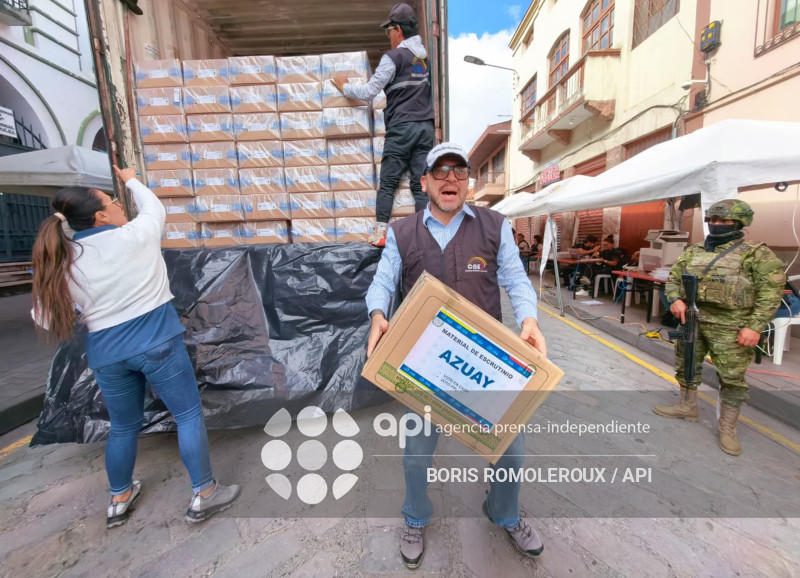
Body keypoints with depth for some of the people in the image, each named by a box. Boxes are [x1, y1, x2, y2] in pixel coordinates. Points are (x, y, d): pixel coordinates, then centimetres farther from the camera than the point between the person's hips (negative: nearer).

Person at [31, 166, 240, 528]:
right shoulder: (136, 235, -9)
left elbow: (48, 318, 3)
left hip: (106, 352, 5)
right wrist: (131, 180, 29)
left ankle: (119, 500, 43)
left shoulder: (64, 263, 0)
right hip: (157, 341, -4)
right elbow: (153, 207, 13)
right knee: (189, 415, 8)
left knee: (123, 426, 24)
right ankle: (204, 496, 18)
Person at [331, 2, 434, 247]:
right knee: (421, 184, 1)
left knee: (388, 183, 0)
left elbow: (369, 92, -5)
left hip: (401, 128, -5)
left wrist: (344, 86, 11)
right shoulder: (425, 55, 16)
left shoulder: (394, 57, -4)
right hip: (425, 127, 6)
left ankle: (381, 234, 0)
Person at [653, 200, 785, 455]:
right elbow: (673, 278, 12)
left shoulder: (756, 253, -3)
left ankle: (727, 428, 15)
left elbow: (771, 291, -8)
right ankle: (687, 407, 32)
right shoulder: (693, 252, 10)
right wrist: (675, 299, -9)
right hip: (692, 321, 5)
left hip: (729, 327, -5)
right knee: (686, 366, 14)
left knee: (732, 378, 2)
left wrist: (755, 326, -17)